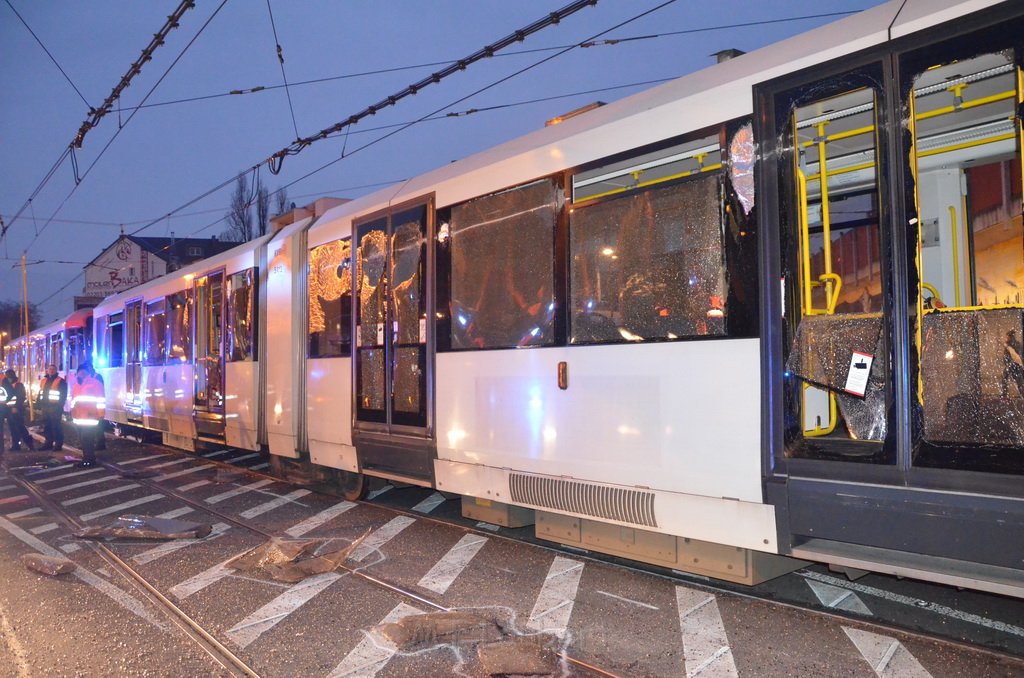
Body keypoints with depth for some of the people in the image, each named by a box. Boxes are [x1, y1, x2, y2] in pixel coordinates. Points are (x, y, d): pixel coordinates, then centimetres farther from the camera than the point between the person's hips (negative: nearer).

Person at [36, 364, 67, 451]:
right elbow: (40, 393, 22)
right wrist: (39, 404, 12)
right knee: (46, 426, 11)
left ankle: (58, 444, -5)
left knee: (56, 426, -8)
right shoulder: (44, 381, 16)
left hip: (55, 408, -7)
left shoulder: (61, 381, -3)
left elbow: (63, 395, -7)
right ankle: (48, 443, 18)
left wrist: (60, 406, -14)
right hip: (45, 407, 7)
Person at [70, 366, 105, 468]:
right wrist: (72, 413, 23)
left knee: (87, 440, -9)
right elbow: (73, 400, 27)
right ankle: (86, 459, 18)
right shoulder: (75, 385, 18)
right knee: (83, 440, 10)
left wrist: (100, 415, -13)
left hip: (90, 418, -8)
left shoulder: (95, 383, -5)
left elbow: (101, 400, -8)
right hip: (79, 418, 8)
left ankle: (89, 460, -3)